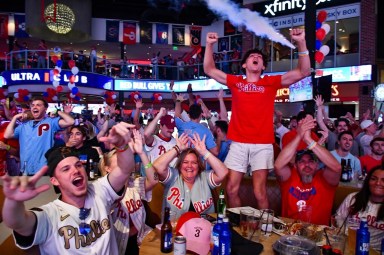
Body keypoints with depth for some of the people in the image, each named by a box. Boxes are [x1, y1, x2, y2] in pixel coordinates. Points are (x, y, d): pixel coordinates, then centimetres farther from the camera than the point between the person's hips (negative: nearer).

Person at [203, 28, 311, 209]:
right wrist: (210, 45, 3)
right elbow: (209, 70, 13)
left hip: (263, 144, -1)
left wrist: (301, 43, -6)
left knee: (259, 191, -3)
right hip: (238, 144, 2)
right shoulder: (235, 82, 10)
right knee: (231, 189, 5)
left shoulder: (271, 82, 7)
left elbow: (303, 72, 2)